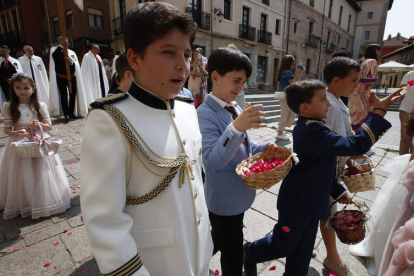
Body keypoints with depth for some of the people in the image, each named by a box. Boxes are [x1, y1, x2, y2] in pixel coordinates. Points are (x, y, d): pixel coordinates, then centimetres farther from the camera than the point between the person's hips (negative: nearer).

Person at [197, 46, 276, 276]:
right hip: (224, 197, -8)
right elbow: (214, 160, -32)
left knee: (221, 239, 30)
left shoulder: (235, 109, 3)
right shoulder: (205, 114, -22)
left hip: (237, 192, 9)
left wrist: (264, 147, -6)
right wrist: (236, 127, -43)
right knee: (233, 254, 12)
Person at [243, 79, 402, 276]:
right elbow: (356, 145, -30)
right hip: (298, 202, -10)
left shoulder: (308, 127, 7)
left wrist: (337, 191, 18)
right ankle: (250, 252, 38)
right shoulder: (312, 130, -26)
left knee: (302, 252, 22)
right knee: (283, 246, 12)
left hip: (310, 202, 10)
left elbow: (320, 167, 15)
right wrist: (380, 111, -24)